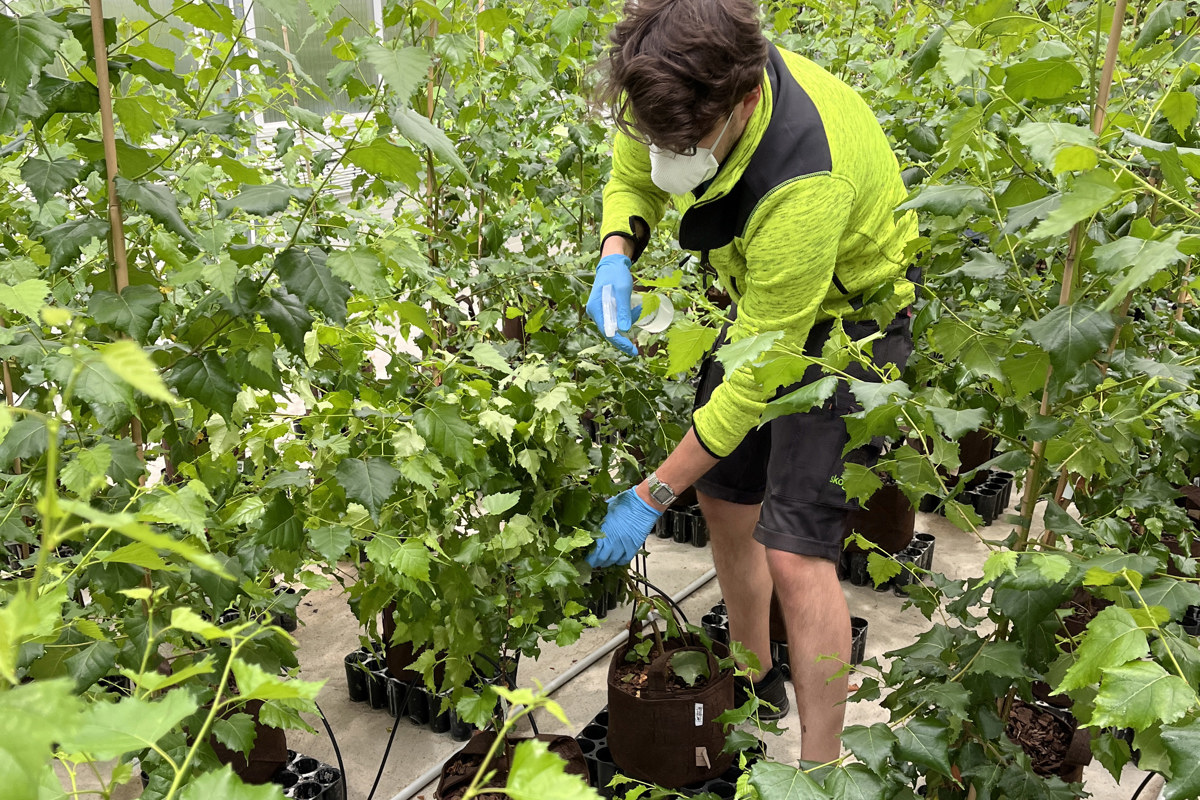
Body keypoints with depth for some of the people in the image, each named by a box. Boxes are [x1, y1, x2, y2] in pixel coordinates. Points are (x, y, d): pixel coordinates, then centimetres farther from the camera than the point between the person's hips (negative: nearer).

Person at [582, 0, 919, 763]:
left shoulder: (802, 185, -40)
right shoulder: (683, 85, -20)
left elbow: (758, 375, -32)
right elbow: (632, 178, 3)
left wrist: (651, 497, -24)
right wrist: (615, 259, -21)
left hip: (847, 312, -7)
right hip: (762, 295, 8)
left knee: (794, 548, -14)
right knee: (724, 496, 13)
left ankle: (821, 767, 5)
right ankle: (757, 684, 36)